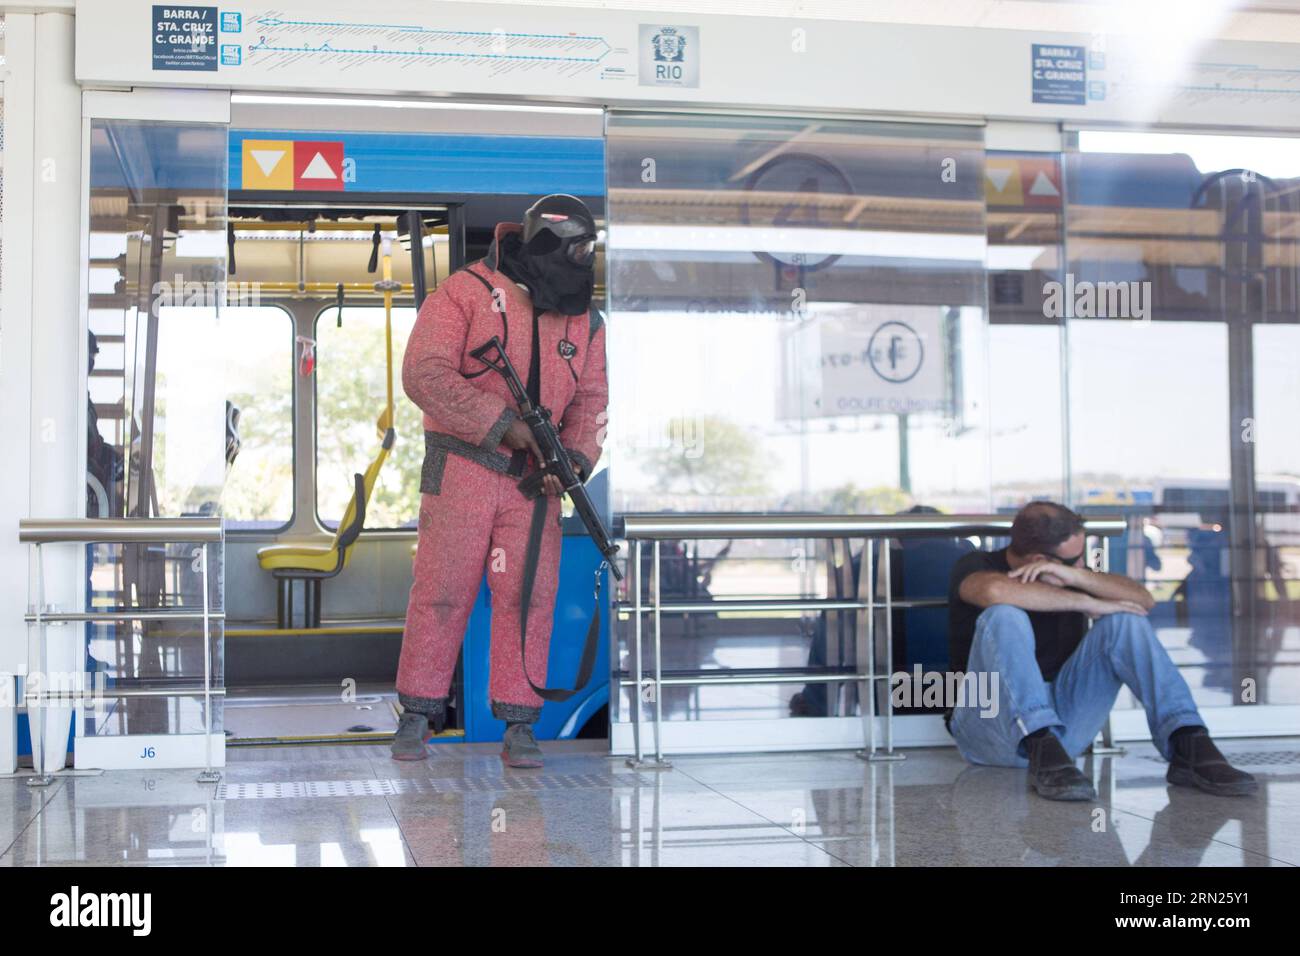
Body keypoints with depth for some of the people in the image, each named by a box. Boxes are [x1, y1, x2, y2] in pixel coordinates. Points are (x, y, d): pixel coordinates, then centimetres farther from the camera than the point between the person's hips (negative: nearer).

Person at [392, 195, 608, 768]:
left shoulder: (583, 321, 11)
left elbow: (590, 399, 8)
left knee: (530, 593, 0)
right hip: (462, 469, -4)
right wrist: (507, 424, -20)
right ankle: (417, 717, 10)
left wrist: (574, 457, -13)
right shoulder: (466, 293, -5)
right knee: (442, 590, -2)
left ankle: (519, 726, 7)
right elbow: (425, 375, -15)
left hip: (534, 479, 4)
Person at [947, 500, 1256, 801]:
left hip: (1060, 721, 4)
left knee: (1124, 620, -13)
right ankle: (1044, 756, -45)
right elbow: (995, 591, -30)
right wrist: (1089, 604, -23)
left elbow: (1143, 599, -2)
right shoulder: (977, 566, -3)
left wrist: (1077, 577, -17)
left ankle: (1190, 748, -29)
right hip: (991, 725, -4)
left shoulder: (1069, 574, 13)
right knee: (1004, 617, -29)